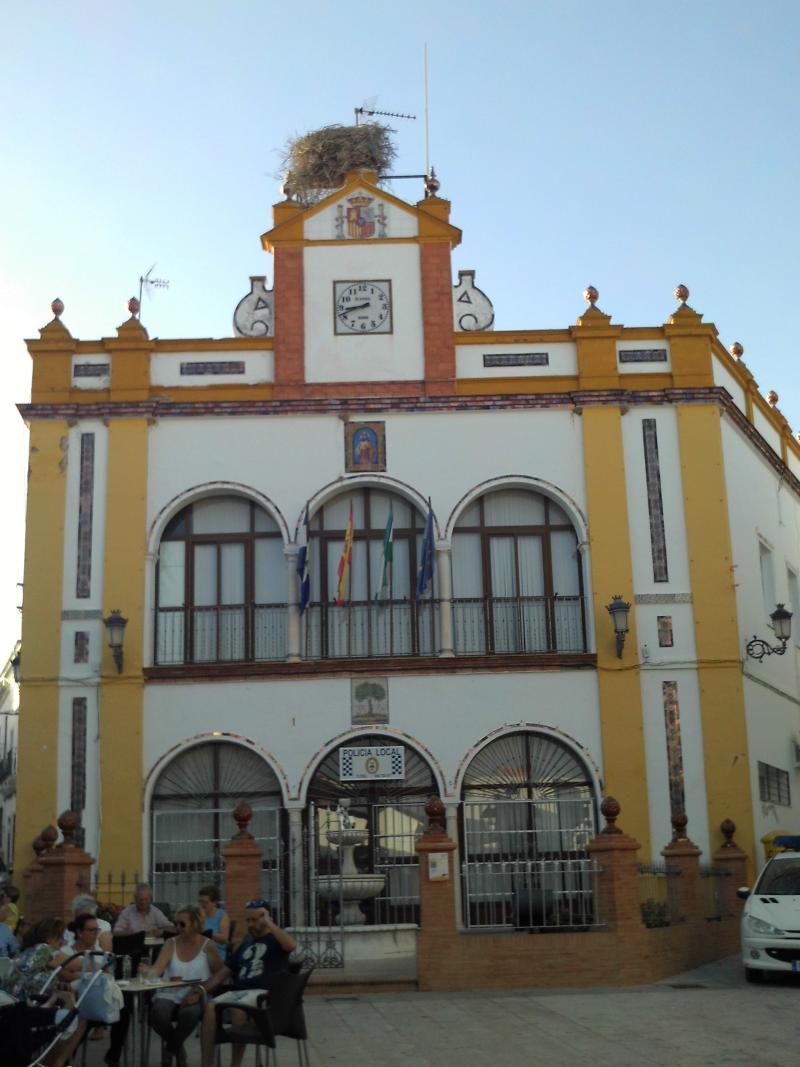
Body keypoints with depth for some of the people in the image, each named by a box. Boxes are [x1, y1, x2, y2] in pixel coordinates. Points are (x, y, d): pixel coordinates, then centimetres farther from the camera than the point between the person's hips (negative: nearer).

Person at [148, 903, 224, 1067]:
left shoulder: (208, 946, 1)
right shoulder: (171, 944, 8)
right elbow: (157, 970, -5)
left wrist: (199, 992, -16)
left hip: (194, 998, -2)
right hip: (169, 995, 3)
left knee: (190, 1013, -38)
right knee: (157, 1013, -32)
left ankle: (170, 1049, -3)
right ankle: (178, 1048, 3)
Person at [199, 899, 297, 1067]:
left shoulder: (275, 939, 6)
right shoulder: (246, 943, 25)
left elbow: (292, 945, -20)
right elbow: (224, 972, 24)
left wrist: (268, 923, -14)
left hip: (265, 993, -6)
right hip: (239, 991, 6)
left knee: (239, 1008, -35)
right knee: (210, 1007, -23)